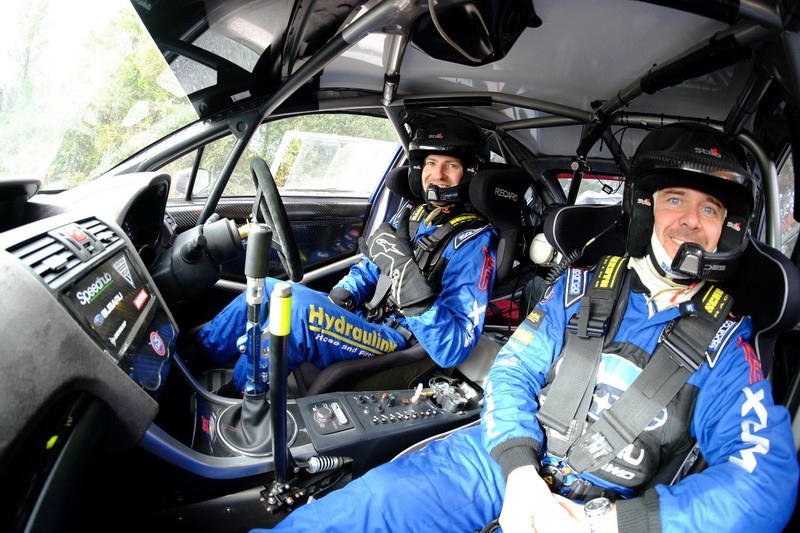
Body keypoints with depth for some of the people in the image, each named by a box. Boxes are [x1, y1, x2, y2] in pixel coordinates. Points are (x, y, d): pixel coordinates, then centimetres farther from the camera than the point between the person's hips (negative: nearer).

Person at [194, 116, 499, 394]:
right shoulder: (413, 217, 8)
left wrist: (406, 272, -35)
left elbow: (453, 350, -27)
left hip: (398, 341, -8)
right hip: (365, 318, 8)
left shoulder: (474, 242, -17)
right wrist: (341, 296, -1)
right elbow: (369, 268, 21)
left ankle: (231, 401, -11)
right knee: (267, 289, 6)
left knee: (300, 307, -30)